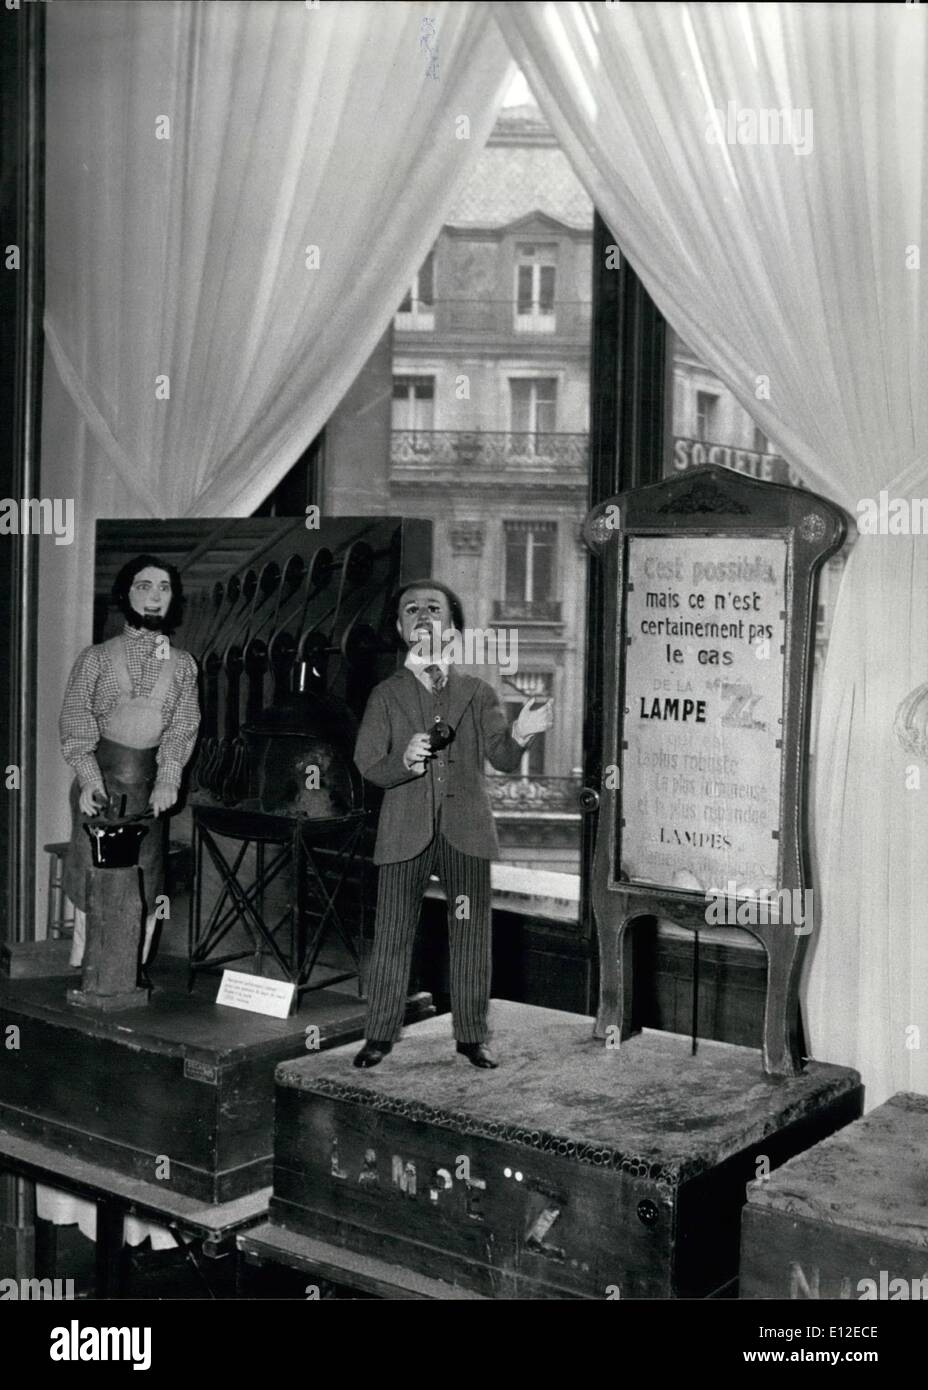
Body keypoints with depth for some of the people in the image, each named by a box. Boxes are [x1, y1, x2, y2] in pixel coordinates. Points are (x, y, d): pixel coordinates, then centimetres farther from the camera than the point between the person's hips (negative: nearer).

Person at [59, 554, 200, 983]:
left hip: (151, 785, 2)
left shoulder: (182, 664, 7)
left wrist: (168, 779, -14)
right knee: (92, 878, -1)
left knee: (145, 880, 1)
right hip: (100, 780, -1)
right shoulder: (95, 658, 2)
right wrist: (88, 778, -16)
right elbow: (75, 724, -3)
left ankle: (134, 972, 12)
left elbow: (182, 727, 1)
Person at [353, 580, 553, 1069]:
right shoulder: (386, 695, 9)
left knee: (471, 936, 4)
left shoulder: (478, 693, 11)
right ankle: (379, 1035, 14)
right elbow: (368, 765, 0)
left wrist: (519, 736, -22)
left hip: (466, 829, 1)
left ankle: (471, 1035, 16)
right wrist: (403, 762, -21)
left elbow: (501, 758, 1)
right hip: (405, 832, 0)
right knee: (392, 935, 2)